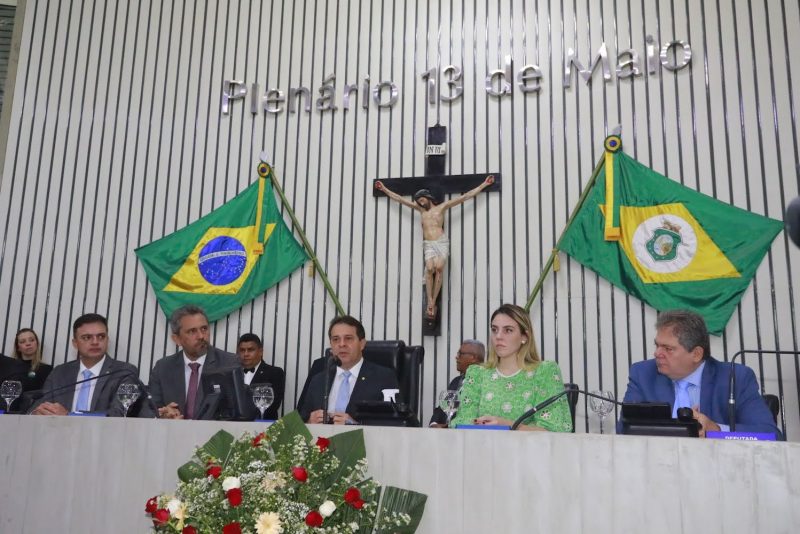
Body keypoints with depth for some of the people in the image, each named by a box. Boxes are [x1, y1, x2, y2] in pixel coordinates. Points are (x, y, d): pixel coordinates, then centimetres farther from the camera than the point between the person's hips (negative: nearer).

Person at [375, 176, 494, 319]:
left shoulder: (442, 207, 11)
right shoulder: (420, 209, 20)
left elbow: (465, 196, 10)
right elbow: (400, 199, 24)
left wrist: (484, 184, 8)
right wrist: (384, 189, 25)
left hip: (442, 242, -2)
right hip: (428, 245, 2)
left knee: (439, 267, -24)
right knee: (429, 268, -22)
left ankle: (433, 302, -22)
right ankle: (430, 304, -26)